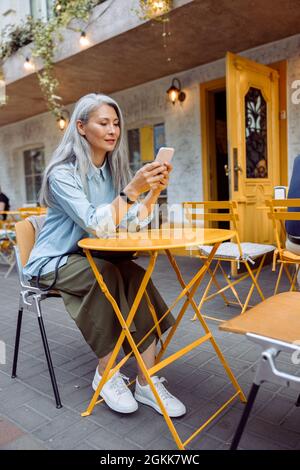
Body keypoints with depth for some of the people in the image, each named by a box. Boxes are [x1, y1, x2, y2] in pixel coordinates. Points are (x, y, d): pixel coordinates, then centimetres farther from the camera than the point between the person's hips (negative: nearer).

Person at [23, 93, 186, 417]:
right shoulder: (63, 173, -18)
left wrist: (154, 191, -18)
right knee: (107, 275, -33)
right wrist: (132, 189, -36)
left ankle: (146, 381, -18)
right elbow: (97, 226, -30)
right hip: (53, 262, -5)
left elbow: (130, 224, -5)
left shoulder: (113, 169, 2)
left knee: (137, 278, -23)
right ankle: (105, 374, -16)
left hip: (91, 259, 5)